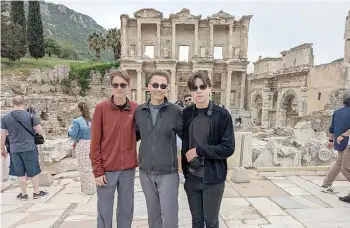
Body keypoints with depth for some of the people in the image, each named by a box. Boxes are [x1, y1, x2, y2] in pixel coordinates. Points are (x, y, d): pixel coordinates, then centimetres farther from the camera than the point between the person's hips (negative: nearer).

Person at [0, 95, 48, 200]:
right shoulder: (31, 116, -7)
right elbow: (40, 131, -6)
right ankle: (37, 192, 20)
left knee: (20, 173, 11)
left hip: (15, 150, 2)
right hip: (30, 148, -2)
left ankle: (23, 194, 21)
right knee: (33, 172, 10)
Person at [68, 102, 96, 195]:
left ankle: (87, 189, 17)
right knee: (91, 166, 15)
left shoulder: (77, 121, -13)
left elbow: (73, 135, -11)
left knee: (84, 167, 8)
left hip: (81, 145, -3)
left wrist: (69, 130, 9)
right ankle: (92, 187, 25)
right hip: (91, 144, 3)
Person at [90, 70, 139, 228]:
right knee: (105, 212, 9)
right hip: (107, 169, -2)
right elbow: (95, 143, -5)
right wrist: (98, 171, -7)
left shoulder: (136, 109, 0)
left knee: (126, 210, 14)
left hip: (128, 169, 2)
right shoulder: (101, 108, -6)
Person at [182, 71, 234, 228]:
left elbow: (228, 148, -13)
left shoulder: (222, 114, -10)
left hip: (213, 178, -3)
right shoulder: (186, 114, 1)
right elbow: (184, 143, 8)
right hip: (191, 178, 3)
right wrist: (185, 170, -2)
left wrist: (199, 150, -17)